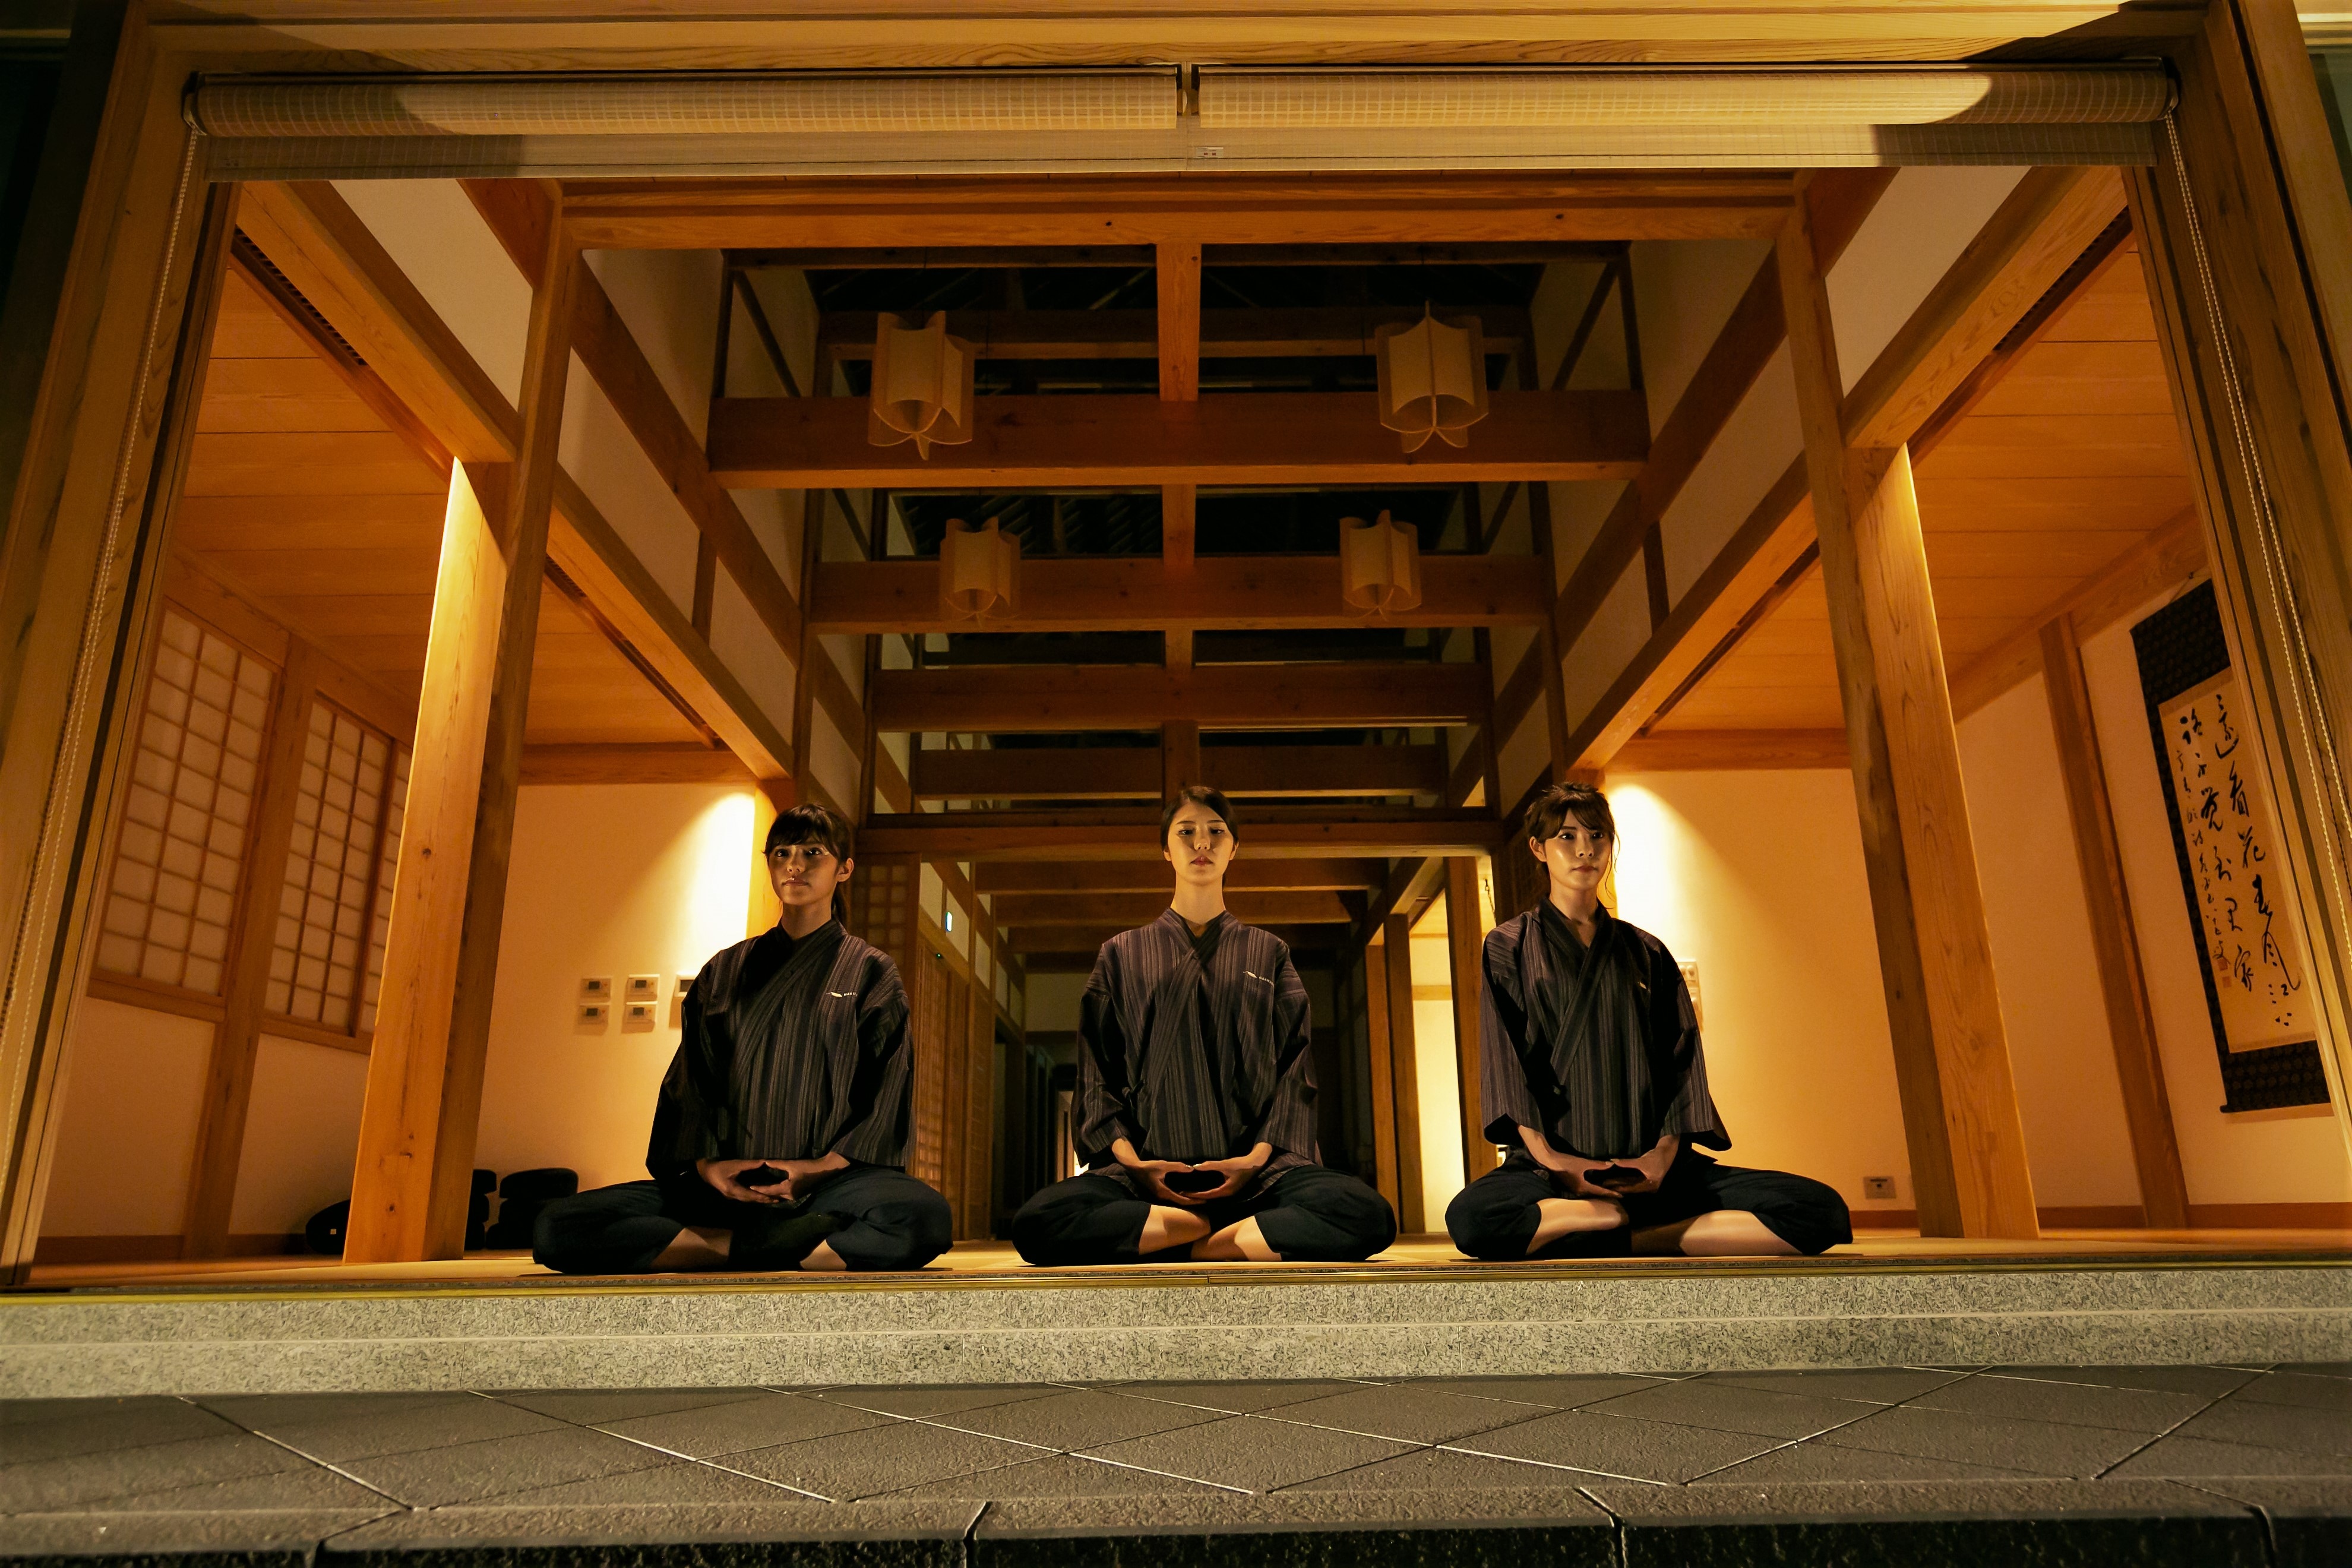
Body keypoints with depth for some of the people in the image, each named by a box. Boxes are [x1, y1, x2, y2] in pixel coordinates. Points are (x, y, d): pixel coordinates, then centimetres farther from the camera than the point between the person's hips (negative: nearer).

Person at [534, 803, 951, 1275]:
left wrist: (818, 1169, -13)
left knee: (925, 1216, -38)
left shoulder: (872, 974, 12)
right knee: (556, 1228, -21)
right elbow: (689, 1086, 12)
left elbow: (885, 1101, 3)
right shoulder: (724, 973, 20)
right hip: (728, 1186, 3)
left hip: (832, 1182, -3)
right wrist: (706, 1164, -8)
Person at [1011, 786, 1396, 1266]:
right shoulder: (1122, 955, 19)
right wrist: (1129, 1157, -6)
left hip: (1253, 1167, 0)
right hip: (1149, 1169, 1)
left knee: (1368, 1214, -33)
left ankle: (1186, 1248, -17)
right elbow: (1096, 1072, 12)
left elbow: (1295, 1068, 11)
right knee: (1037, 1221, -32)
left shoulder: (1269, 953, 20)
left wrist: (1259, 1155, -7)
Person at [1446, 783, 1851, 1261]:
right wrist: (1548, 1156, -15)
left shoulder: (1647, 953, 20)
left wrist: (1664, 1152, -9)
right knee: (1470, 1217, -38)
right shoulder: (1509, 947, 12)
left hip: (1649, 1164, 3)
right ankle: (1631, 1218, -15)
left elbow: (1682, 1057, 9)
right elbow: (1503, 1059, -1)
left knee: (1823, 1211, -21)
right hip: (1554, 1168, -2)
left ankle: (1627, 1242, -15)